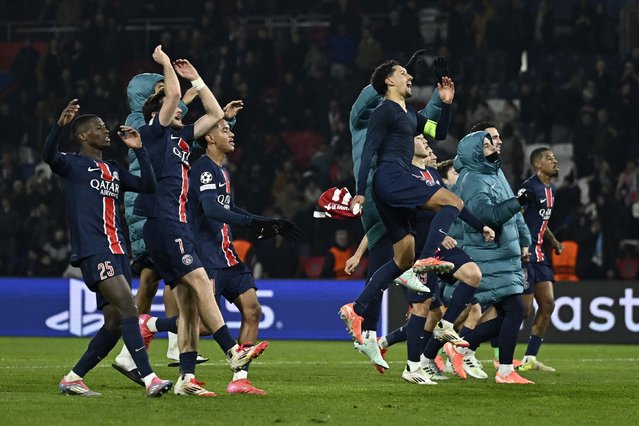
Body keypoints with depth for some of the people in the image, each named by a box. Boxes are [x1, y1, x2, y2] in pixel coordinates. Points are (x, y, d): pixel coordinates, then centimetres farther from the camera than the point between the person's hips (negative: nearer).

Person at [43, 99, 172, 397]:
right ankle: (149, 379, -27)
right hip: (93, 251, -8)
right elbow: (48, 156, -19)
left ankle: (73, 379, 15)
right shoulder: (73, 164, 1)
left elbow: (148, 186, 21)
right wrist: (60, 125, -36)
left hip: (117, 251, 8)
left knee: (115, 323, 4)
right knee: (127, 306, -21)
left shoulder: (114, 171, 23)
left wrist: (139, 150, 15)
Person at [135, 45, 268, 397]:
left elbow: (215, 114, 28)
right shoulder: (153, 133, 0)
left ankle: (186, 378, -1)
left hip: (177, 226, 9)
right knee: (199, 281, -18)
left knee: (188, 303, 2)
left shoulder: (181, 137, 23)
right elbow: (172, 94, -11)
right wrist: (165, 64, 3)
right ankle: (233, 352, -24)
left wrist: (195, 78, 26)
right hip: (162, 222, -9)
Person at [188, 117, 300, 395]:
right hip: (207, 255, -9)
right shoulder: (204, 168, -12)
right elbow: (211, 210, -25)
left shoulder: (221, 171, 19)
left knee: (252, 311, 2)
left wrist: (270, 226, 24)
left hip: (226, 254, 9)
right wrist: (256, 223, -31)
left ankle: (240, 379, 3)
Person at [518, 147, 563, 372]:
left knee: (548, 304, 6)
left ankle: (530, 359, 11)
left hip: (538, 254, 9)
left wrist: (554, 242, 13)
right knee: (523, 308, -8)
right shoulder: (529, 188, -14)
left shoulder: (551, 190, 15)